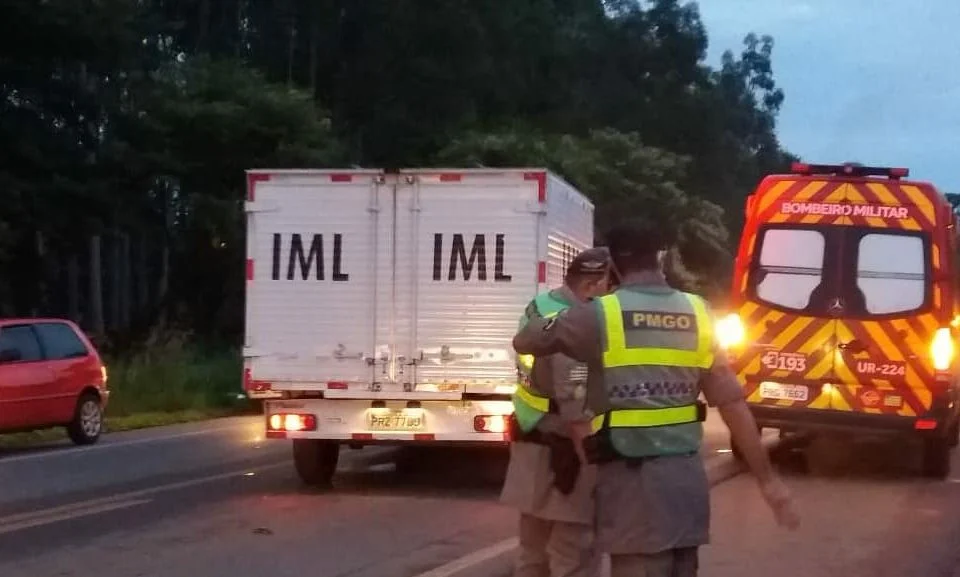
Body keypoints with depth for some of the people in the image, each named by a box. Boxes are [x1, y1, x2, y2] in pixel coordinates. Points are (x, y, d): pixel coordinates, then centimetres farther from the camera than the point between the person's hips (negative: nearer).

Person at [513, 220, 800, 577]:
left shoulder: (601, 314, -6)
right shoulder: (697, 315, 5)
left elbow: (524, 342, 7)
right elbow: (733, 404, 3)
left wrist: (552, 321, 28)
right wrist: (767, 479, 7)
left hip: (632, 479, -5)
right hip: (686, 476, 5)